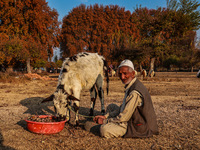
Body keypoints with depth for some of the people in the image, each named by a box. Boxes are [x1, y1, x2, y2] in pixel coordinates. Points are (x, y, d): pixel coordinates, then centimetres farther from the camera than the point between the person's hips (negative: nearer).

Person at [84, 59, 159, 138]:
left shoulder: (135, 93, -27)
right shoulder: (130, 86, 4)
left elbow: (123, 118, -23)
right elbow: (123, 107, 13)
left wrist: (104, 121, -10)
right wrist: (106, 116, 6)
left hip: (139, 128, -10)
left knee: (104, 130, -23)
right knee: (111, 106, 18)